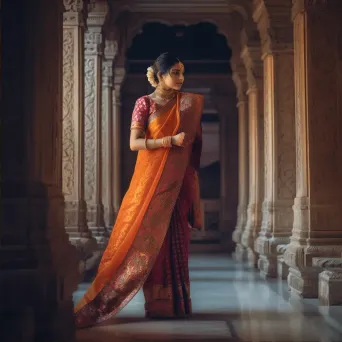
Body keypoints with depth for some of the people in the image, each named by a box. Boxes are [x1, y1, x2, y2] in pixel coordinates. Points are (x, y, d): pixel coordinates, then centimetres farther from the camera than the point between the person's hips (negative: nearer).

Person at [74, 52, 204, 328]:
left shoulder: (188, 103, 11)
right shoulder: (145, 103, -1)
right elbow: (134, 142, -9)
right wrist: (170, 141, -18)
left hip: (178, 181, 4)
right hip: (151, 179, -4)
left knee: (176, 238, 3)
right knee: (149, 237, -5)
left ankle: (176, 302, 9)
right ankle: (157, 303, 2)